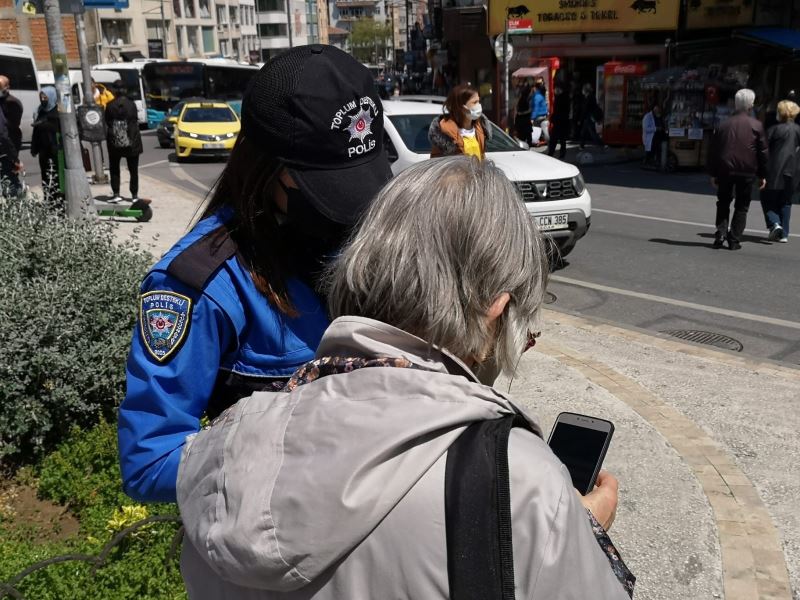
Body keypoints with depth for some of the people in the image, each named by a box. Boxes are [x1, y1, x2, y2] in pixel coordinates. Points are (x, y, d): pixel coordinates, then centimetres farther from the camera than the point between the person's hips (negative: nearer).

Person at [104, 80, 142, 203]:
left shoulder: (110, 106, -6)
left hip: (114, 142, 0)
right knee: (133, 170, 10)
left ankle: (116, 194, 2)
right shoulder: (131, 104, -7)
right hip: (131, 142, 0)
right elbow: (135, 121, -1)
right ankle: (134, 195, 10)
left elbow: (107, 122, 0)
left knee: (114, 169, 12)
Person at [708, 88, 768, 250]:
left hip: (725, 171, 1)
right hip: (747, 172, -1)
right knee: (741, 207, 8)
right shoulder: (756, 126, -2)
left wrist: (713, 173, 12)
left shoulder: (724, 125, 3)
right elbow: (763, 152, -1)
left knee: (723, 203, 16)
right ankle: (734, 240, 6)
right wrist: (762, 175, 8)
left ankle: (721, 233, 2)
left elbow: (713, 151, 4)